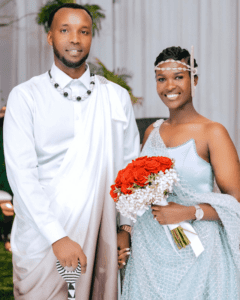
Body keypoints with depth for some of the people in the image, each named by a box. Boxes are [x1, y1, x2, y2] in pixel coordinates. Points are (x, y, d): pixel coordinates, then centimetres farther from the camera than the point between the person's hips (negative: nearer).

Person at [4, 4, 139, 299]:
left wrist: (126, 227, 4)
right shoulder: (25, 96, -1)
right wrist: (57, 237, -15)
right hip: (42, 240, -2)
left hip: (101, 240, 2)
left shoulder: (117, 97, 9)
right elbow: (21, 173, -8)